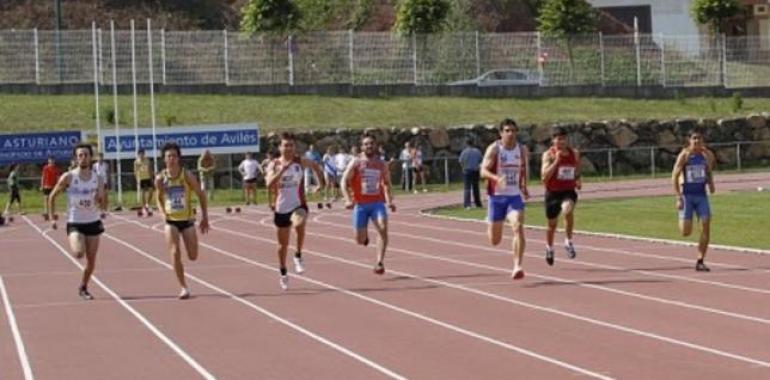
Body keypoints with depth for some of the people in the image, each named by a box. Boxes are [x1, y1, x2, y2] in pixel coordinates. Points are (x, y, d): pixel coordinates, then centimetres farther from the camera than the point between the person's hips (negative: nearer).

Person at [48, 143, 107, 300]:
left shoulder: (97, 179, -1)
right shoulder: (68, 177, -9)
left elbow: (104, 207, 2)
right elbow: (52, 196, 2)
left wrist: (100, 201, -21)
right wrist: (52, 218, -5)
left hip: (93, 222, 3)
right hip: (75, 223, -3)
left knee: (91, 260, 5)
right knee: (79, 253, -26)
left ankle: (83, 288, 26)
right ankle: (74, 246, 10)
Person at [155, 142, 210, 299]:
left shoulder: (187, 176, -10)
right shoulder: (160, 179, -5)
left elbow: (201, 195, 0)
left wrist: (205, 217, 0)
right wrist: (162, 213, -5)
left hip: (187, 220, 0)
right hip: (171, 221, 0)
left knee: (193, 257, -3)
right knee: (175, 254, -14)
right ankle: (183, 287, -3)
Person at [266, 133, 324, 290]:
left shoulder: (300, 162, -3)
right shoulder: (274, 165, -6)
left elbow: (315, 166, 18)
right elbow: (269, 184, -22)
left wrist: (321, 182, 11)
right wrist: (282, 170, -31)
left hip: (298, 205, -1)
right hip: (281, 208, 1)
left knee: (299, 224, -37)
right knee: (283, 244, 13)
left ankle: (298, 256, -16)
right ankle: (283, 274, 34)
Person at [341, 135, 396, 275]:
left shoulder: (382, 165, 7)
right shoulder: (356, 163, -2)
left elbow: (386, 183, 20)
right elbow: (344, 181, -3)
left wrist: (389, 200, 6)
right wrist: (348, 199, -17)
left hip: (377, 203, 1)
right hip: (360, 204, -1)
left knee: (383, 229, -24)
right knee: (360, 240, 1)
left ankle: (380, 262, -22)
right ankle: (365, 234, 41)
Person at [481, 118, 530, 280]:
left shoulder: (522, 150, 3)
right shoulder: (494, 149, -9)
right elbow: (483, 171, -17)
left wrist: (523, 186, 17)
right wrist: (497, 178, -35)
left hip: (515, 196, 2)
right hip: (497, 196, -2)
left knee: (518, 227, -24)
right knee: (494, 241, 7)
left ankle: (517, 266, -24)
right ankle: (490, 227, 47)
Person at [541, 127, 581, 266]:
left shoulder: (574, 153, 0)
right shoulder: (548, 155, -10)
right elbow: (544, 176, -22)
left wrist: (577, 180, -1)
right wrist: (556, 161, -29)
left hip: (569, 191, 0)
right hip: (553, 193, 0)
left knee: (568, 210, -34)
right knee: (552, 224, 14)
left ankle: (568, 242, -15)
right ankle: (549, 248, 43)